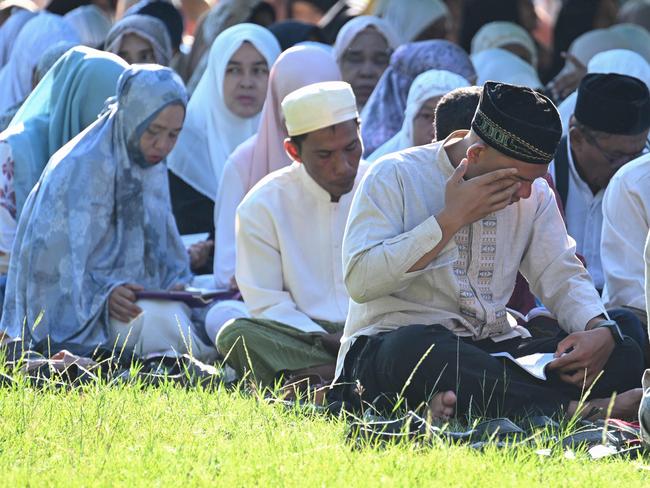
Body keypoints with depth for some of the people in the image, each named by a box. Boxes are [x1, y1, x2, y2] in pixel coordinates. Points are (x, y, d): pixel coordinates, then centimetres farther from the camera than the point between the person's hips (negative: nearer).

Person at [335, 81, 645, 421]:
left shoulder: (534, 194, 12)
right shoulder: (395, 176, -4)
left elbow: (562, 278, 12)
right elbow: (360, 281, -15)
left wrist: (602, 330, -11)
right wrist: (451, 219, -15)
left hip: (494, 350, 5)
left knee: (622, 353, -18)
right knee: (415, 346, -42)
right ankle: (574, 410, -41)